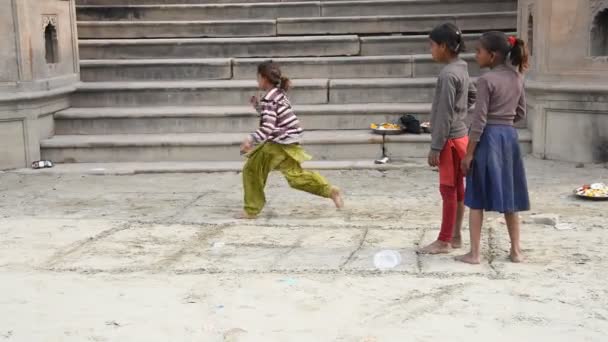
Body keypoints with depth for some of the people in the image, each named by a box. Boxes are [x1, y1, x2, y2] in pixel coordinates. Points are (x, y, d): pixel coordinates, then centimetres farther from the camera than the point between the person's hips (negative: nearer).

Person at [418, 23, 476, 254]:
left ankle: (444, 241, 4)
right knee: (457, 189, 12)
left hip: (450, 139, -9)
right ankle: (455, 236, 20)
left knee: (448, 190, -3)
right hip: (459, 136, 9)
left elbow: (445, 115, -21)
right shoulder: (461, 69, 9)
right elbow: (472, 95, 24)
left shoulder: (448, 74, -19)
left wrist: (435, 147, -18)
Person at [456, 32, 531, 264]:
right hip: (509, 136, 6)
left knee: (477, 199, 3)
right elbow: (521, 114, 14)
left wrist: (468, 154, -12)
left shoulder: (486, 80, -14)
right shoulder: (517, 78, 7)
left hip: (488, 138, -6)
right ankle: (516, 250, 19)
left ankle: (474, 253, 6)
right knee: (509, 197, 14)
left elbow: (479, 121, -15)